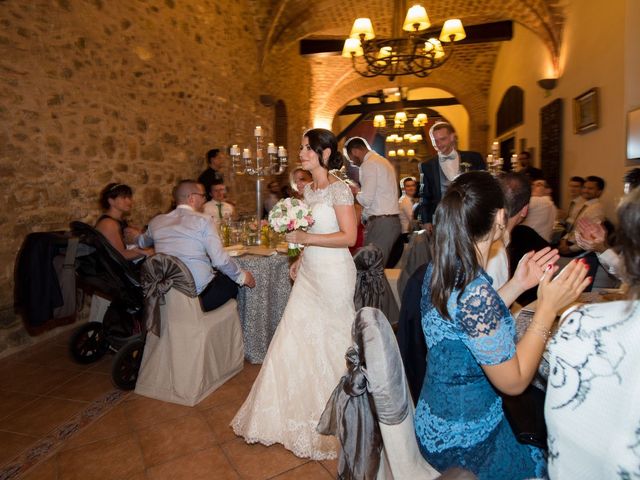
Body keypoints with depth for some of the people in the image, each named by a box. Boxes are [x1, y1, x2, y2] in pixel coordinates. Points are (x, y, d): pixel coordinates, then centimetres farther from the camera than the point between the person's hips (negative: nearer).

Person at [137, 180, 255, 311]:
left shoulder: (157, 221, 7)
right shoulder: (203, 220, -10)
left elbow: (142, 242, 29)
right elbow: (220, 260, -16)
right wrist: (242, 276, -1)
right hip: (200, 294, -6)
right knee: (232, 282, 20)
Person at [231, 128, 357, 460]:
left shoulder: (339, 189, -14)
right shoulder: (308, 189, 10)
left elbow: (349, 236, -19)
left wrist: (306, 238, -20)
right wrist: (300, 258, 12)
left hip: (333, 275, -7)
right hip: (309, 273, 7)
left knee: (330, 342, 9)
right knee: (297, 338, 10)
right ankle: (298, 407, 30)